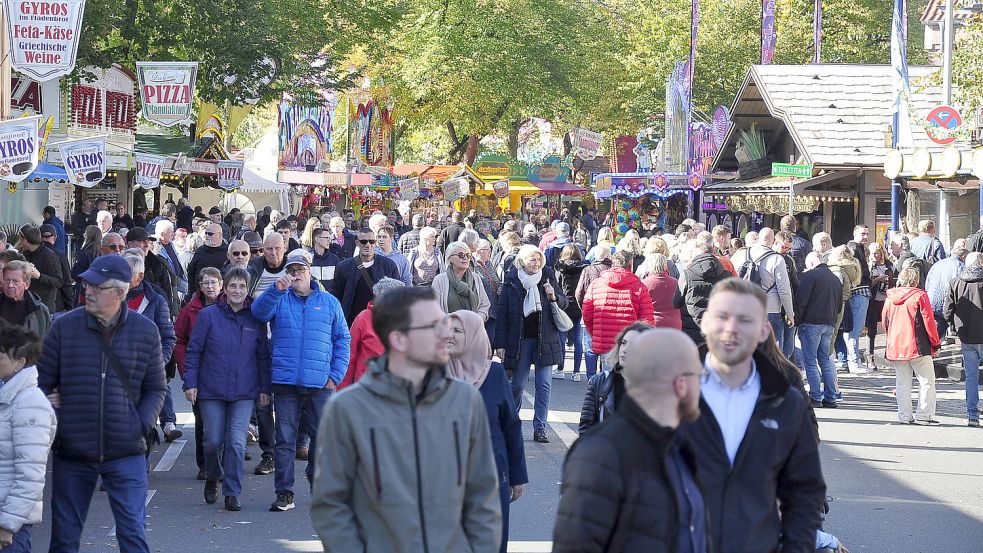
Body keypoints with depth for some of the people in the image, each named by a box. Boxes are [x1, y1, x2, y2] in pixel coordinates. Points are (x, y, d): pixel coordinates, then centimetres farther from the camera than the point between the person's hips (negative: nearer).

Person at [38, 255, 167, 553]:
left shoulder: (145, 331, 0)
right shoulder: (64, 326, -2)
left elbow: (155, 389, 8)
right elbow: (42, 382, 3)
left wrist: (142, 425, -6)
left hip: (126, 452, -1)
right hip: (71, 451, 1)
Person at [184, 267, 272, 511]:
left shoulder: (255, 319, 5)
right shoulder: (208, 315, -1)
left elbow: (263, 356, 10)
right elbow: (194, 351, 2)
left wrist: (264, 388, 7)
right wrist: (190, 383, -3)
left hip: (244, 393, 1)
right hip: (211, 390, -1)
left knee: (237, 443, -7)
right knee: (213, 441, 3)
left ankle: (232, 493, 1)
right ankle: (212, 478, 31)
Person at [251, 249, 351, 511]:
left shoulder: (329, 302, 10)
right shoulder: (279, 300, 9)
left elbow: (342, 340, 11)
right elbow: (258, 311, -11)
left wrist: (336, 374, 2)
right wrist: (276, 290, -26)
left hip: (320, 384, 1)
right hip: (285, 382, -1)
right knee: (285, 439, -1)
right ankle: (284, 493, 3)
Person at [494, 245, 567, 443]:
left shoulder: (547, 277, 1)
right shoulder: (511, 281, -3)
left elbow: (564, 303, 8)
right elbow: (502, 313, -1)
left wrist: (554, 297, -16)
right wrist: (500, 344, -3)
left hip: (544, 338, 1)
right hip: (519, 339, -1)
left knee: (543, 384, 0)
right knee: (517, 384, 3)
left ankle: (540, 427, 6)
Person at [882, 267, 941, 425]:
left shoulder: (889, 298, 8)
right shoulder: (920, 296, -7)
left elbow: (885, 322, 16)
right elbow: (929, 322, -7)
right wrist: (935, 344, 3)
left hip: (895, 347, 5)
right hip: (917, 347, -5)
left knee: (902, 383, 10)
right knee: (927, 381, 2)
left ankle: (905, 416, 7)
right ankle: (924, 415, -4)